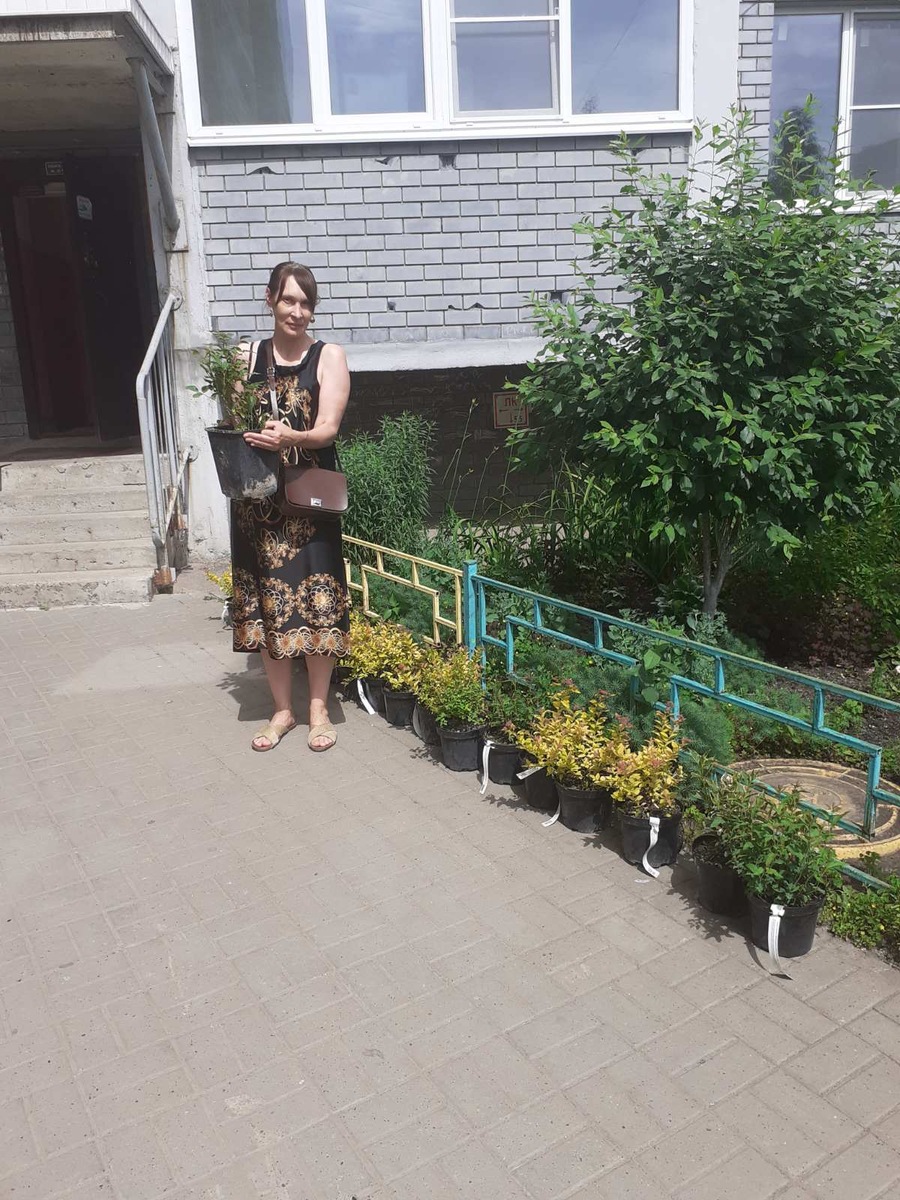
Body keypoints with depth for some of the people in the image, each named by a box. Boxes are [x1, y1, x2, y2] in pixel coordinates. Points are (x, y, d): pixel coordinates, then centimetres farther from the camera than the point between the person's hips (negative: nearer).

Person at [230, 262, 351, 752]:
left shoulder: (329, 357, 0)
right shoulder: (247, 357, 8)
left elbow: (327, 429, -10)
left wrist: (289, 438, -30)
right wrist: (247, 436, -14)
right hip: (257, 497, 2)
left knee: (316, 601, 0)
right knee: (267, 602, 6)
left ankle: (319, 707, 17)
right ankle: (282, 709, 21)